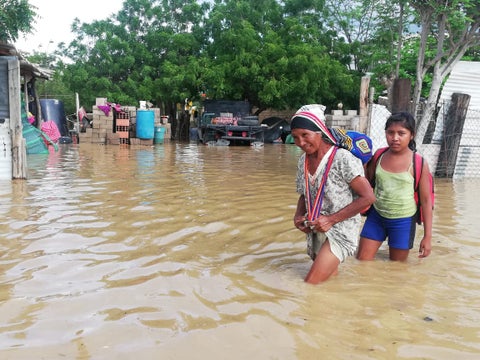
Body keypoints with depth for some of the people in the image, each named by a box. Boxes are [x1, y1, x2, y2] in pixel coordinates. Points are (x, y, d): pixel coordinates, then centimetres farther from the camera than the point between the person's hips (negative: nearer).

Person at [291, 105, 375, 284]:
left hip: (340, 231, -7)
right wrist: (298, 216, -5)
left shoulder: (343, 158, -20)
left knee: (311, 284, -14)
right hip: (316, 232, 7)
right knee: (330, 278, 21)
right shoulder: (304, 160, 2)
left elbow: (368, 197, -19)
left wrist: (332, 219, -20)